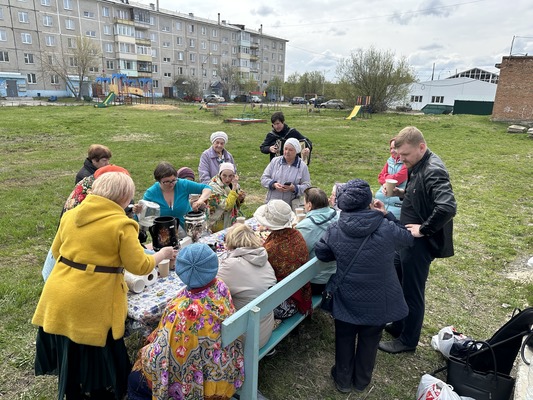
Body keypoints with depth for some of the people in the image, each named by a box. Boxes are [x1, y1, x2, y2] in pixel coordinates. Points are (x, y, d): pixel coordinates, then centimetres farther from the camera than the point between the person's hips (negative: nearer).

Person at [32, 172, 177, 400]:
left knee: (68, 356, 24)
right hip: (90, 305, -7)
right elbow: (139, 266, -12)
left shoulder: (71, 214, 6)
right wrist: (162, 254, 4)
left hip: (59, 297, 7)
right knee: (97, 360, 14)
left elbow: (56, 251, 17)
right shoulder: (122, 224, -15)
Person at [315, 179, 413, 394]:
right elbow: (407, 238, 1)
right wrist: (386, 215, 2)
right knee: (369, 340, 22)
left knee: (344, 339, 22)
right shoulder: (387, 229, -21)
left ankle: (343, 380, 40)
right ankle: (361, 380, 42)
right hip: (378, 301, 0)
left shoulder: (335, 230, -15)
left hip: (346, 300, 1)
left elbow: (320, 252, 1)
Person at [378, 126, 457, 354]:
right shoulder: (418, 165, 5)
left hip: (419, 243, -10)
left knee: (412, 291, 7)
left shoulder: (433, 171, -25)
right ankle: (398, 325, 43)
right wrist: (401, 193, 0)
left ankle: (408, 340, 26)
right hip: (408, 239, 10)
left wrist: (424, 229, -25)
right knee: (400, 284, 22)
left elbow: (447, 208, -37)